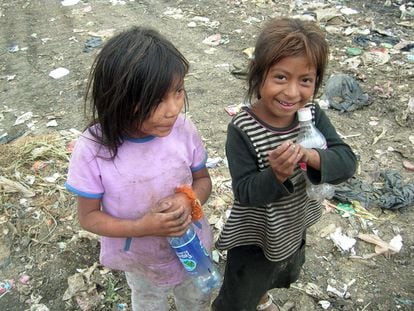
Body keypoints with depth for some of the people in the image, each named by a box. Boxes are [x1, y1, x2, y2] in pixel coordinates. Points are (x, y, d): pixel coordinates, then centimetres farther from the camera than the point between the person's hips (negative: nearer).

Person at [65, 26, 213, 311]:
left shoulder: (184, 129, -25)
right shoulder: (92, 150, -30)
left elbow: (203, 180, -8)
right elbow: (88, 216, -18)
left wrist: (188, 201, -30)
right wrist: (143, 227, -33)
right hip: (140, 262, -1)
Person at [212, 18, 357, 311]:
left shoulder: (312, 114, -15)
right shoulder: (242, 129, -30)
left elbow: (347, 162, -21)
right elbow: (245, 192, -26)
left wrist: (309, 155, -39)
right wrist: (276, 174, -45)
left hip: (295, 227, 6)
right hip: (254, 237, -5)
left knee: (283, 275, 36)